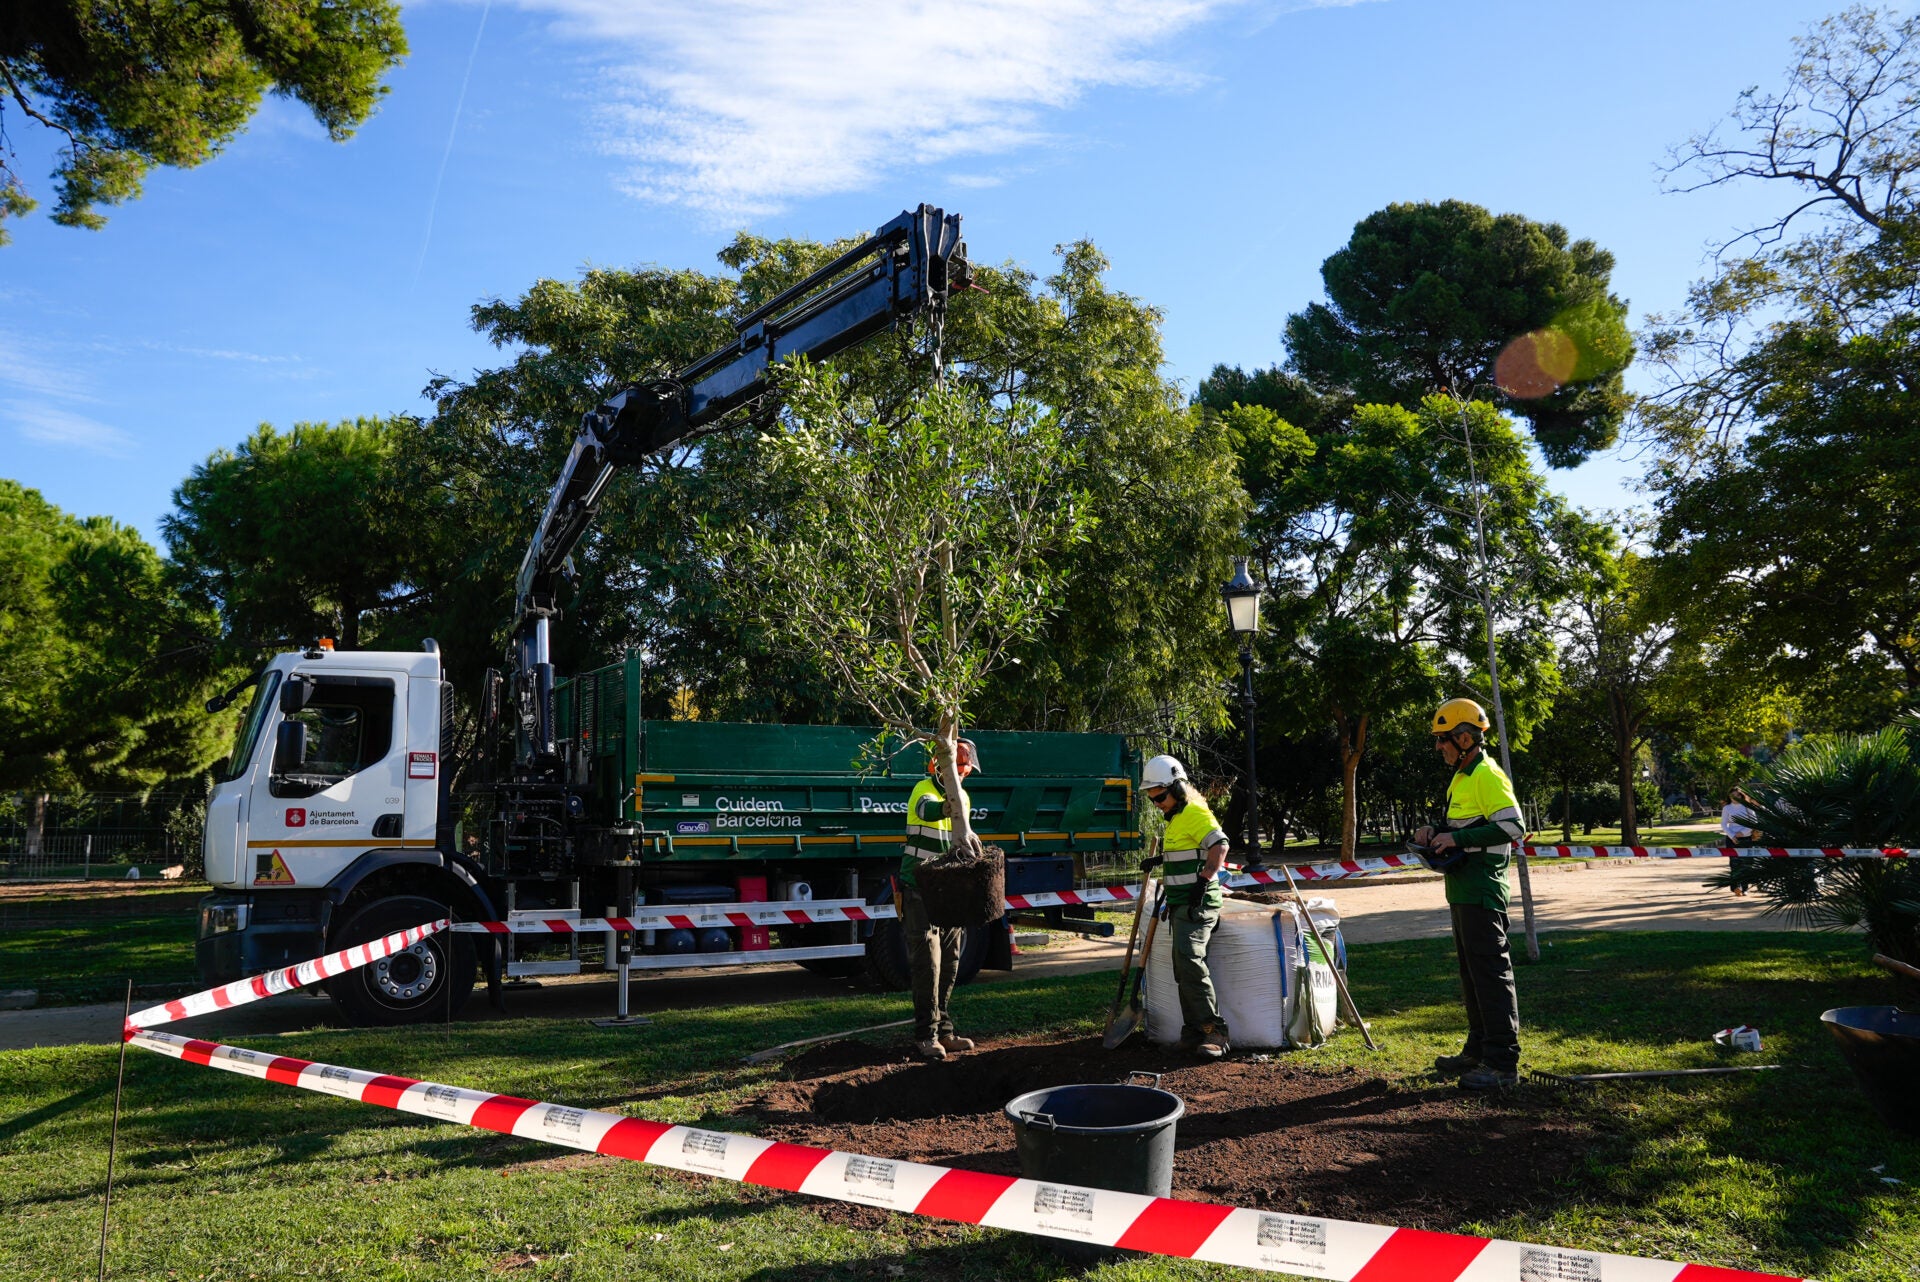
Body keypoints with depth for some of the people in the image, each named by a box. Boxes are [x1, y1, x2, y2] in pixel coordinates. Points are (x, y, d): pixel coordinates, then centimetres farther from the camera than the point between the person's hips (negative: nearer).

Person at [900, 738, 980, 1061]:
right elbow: (926, 809, -39)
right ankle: (926, 1034, -2)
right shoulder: (924, 790, -12)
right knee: (927, 964, -8)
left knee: (949, 965, 10)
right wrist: (948, 807, -59)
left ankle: (943, 1030, 18)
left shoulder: (961, 796, 13)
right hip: (920, 889, -7)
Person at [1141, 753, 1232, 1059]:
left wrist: (1202, 883, -26)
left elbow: (1220, 844, -25)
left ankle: (1213, 1030, -16)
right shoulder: (1175, 818, 19)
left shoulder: (1195, 813, -13)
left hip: (1197, 904, -11)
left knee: (1190, 960, -20)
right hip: (1181, 904, 11)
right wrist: (1165, 885, 27)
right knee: (1184, 968, 10)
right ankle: (1193, 1031, 16)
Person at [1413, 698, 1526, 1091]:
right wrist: (1437, 833, 8)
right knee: (1472, 973, 17)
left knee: (1491, 974, -6)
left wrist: (1457, 837, -22)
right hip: (1464, 891, 11)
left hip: (1482, 892, -11)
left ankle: (1503, 1064, -1)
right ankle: (1479, 1050, 28)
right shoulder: (1462, 777, 16)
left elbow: (1513, 826, -23)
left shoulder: (1487, 775, -14)